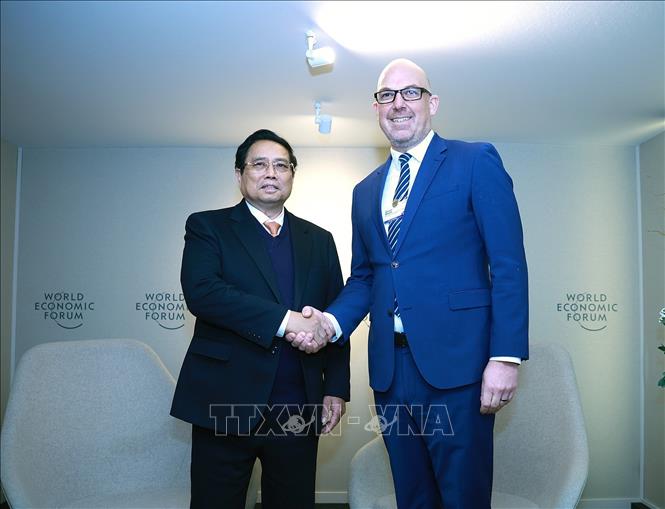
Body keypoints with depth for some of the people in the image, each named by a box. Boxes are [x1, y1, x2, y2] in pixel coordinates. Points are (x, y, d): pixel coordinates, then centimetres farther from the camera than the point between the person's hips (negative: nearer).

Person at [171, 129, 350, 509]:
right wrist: (284, 319, -21)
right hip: (226, 404, -2)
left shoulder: (319, 240, 12)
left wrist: (336, 389, 1)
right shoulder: (208, 226, 3)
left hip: (300, 410, 3)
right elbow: (201, 292, -15)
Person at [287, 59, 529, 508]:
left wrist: (506, 356, -14)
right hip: (390, 368, 5)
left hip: (455, 364, -5)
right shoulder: (366, 191, 17)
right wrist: (331, 323, -2)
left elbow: (508, 265, -7)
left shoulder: (476, 162, 0)